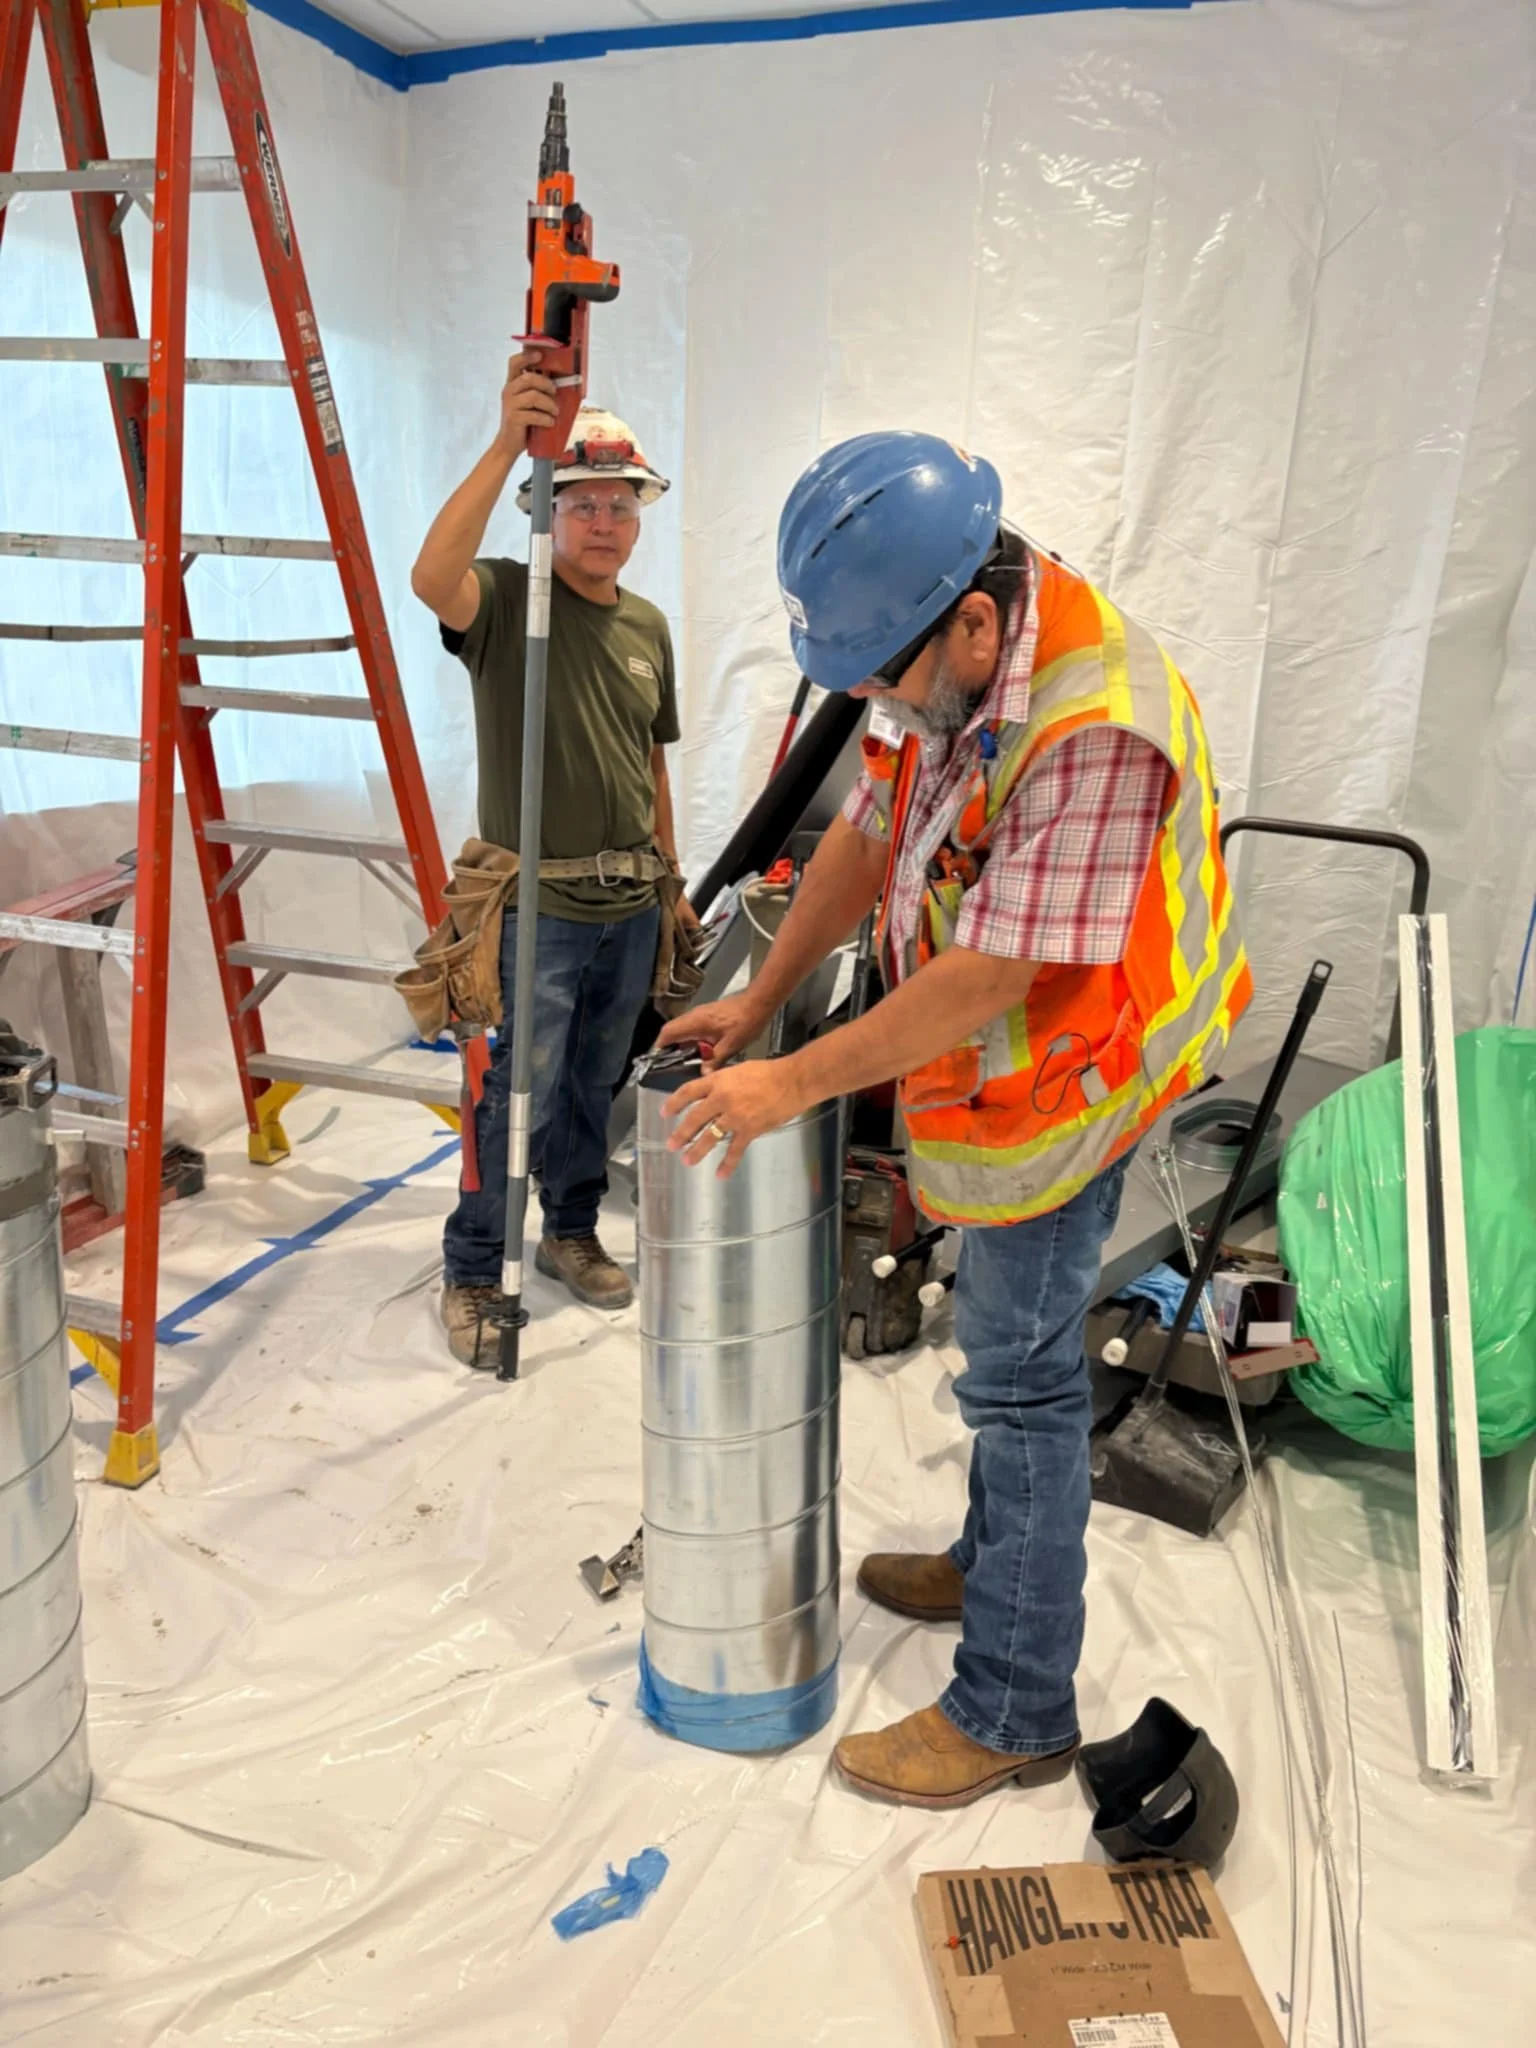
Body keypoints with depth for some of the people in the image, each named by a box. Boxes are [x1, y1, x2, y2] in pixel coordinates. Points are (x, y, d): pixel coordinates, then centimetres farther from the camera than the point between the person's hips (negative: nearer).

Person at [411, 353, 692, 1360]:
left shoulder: (648, 626, 13)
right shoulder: (506, 601, -6)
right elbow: (431, 576, -31)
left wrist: (670, 878, 18)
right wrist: (507, 445, -38)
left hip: (630, 906, 6)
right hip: (537, 905, -6)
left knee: (595, 1085, 17)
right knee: (518, 1098, -2)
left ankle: (573, 1232, 35)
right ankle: (472, 1274, 15)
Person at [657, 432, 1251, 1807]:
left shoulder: (1093, 732, -31)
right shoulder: (948, 662, -1)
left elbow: (991, 979, -30)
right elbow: (865, 835, 7)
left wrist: (797, 1081, -23)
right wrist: (759, 1002, 5)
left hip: (1053, 1087, -9)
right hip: (986, 1073, 9)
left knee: (1020, 1378, 1)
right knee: (1009, 1348, 24)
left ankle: (1013, 1714, 19)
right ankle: (991, 1569, 47)